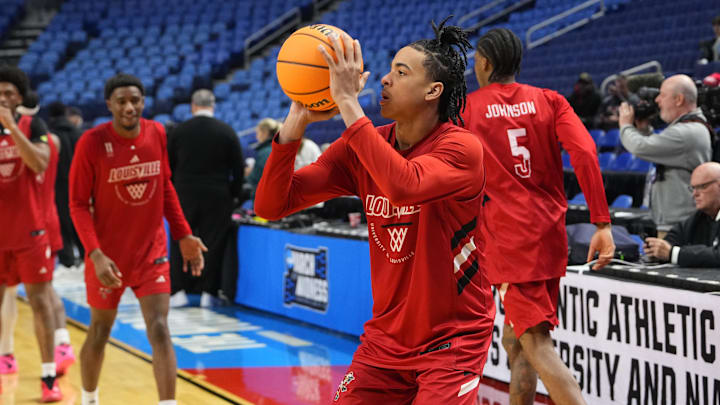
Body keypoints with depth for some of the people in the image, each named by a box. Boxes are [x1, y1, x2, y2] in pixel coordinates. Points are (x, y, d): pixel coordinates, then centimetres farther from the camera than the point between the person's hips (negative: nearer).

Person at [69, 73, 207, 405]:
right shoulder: (92, 142, -15)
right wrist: (96, 254, -22)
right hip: (108, 256, -2)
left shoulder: (157, 134, -3)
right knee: (99, 333, 14)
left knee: (159, 330, -9)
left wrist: (183, 235, 5)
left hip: (151, 252, 2)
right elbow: (78, 204, -12)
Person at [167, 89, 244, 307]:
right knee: (213, 244, 5)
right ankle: (207, 292, 6)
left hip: (185, 196, 0)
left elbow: (169, 166, 5)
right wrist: (236, 196, 11)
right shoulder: (227, 132, -2)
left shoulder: (178, 131, 0)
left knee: (180, 243, 9)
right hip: (217, 198, 0)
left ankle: (178, 291, 6)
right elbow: (238, 168, 1)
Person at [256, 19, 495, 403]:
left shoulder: (462, 148, -16)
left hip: (453, 339, -5)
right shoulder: (358, 147, 0)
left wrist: (348, 102, -34)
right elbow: (270, 206, -6)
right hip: (385, 339, 5)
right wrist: (297, 121, -18)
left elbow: (405, 186, -39)